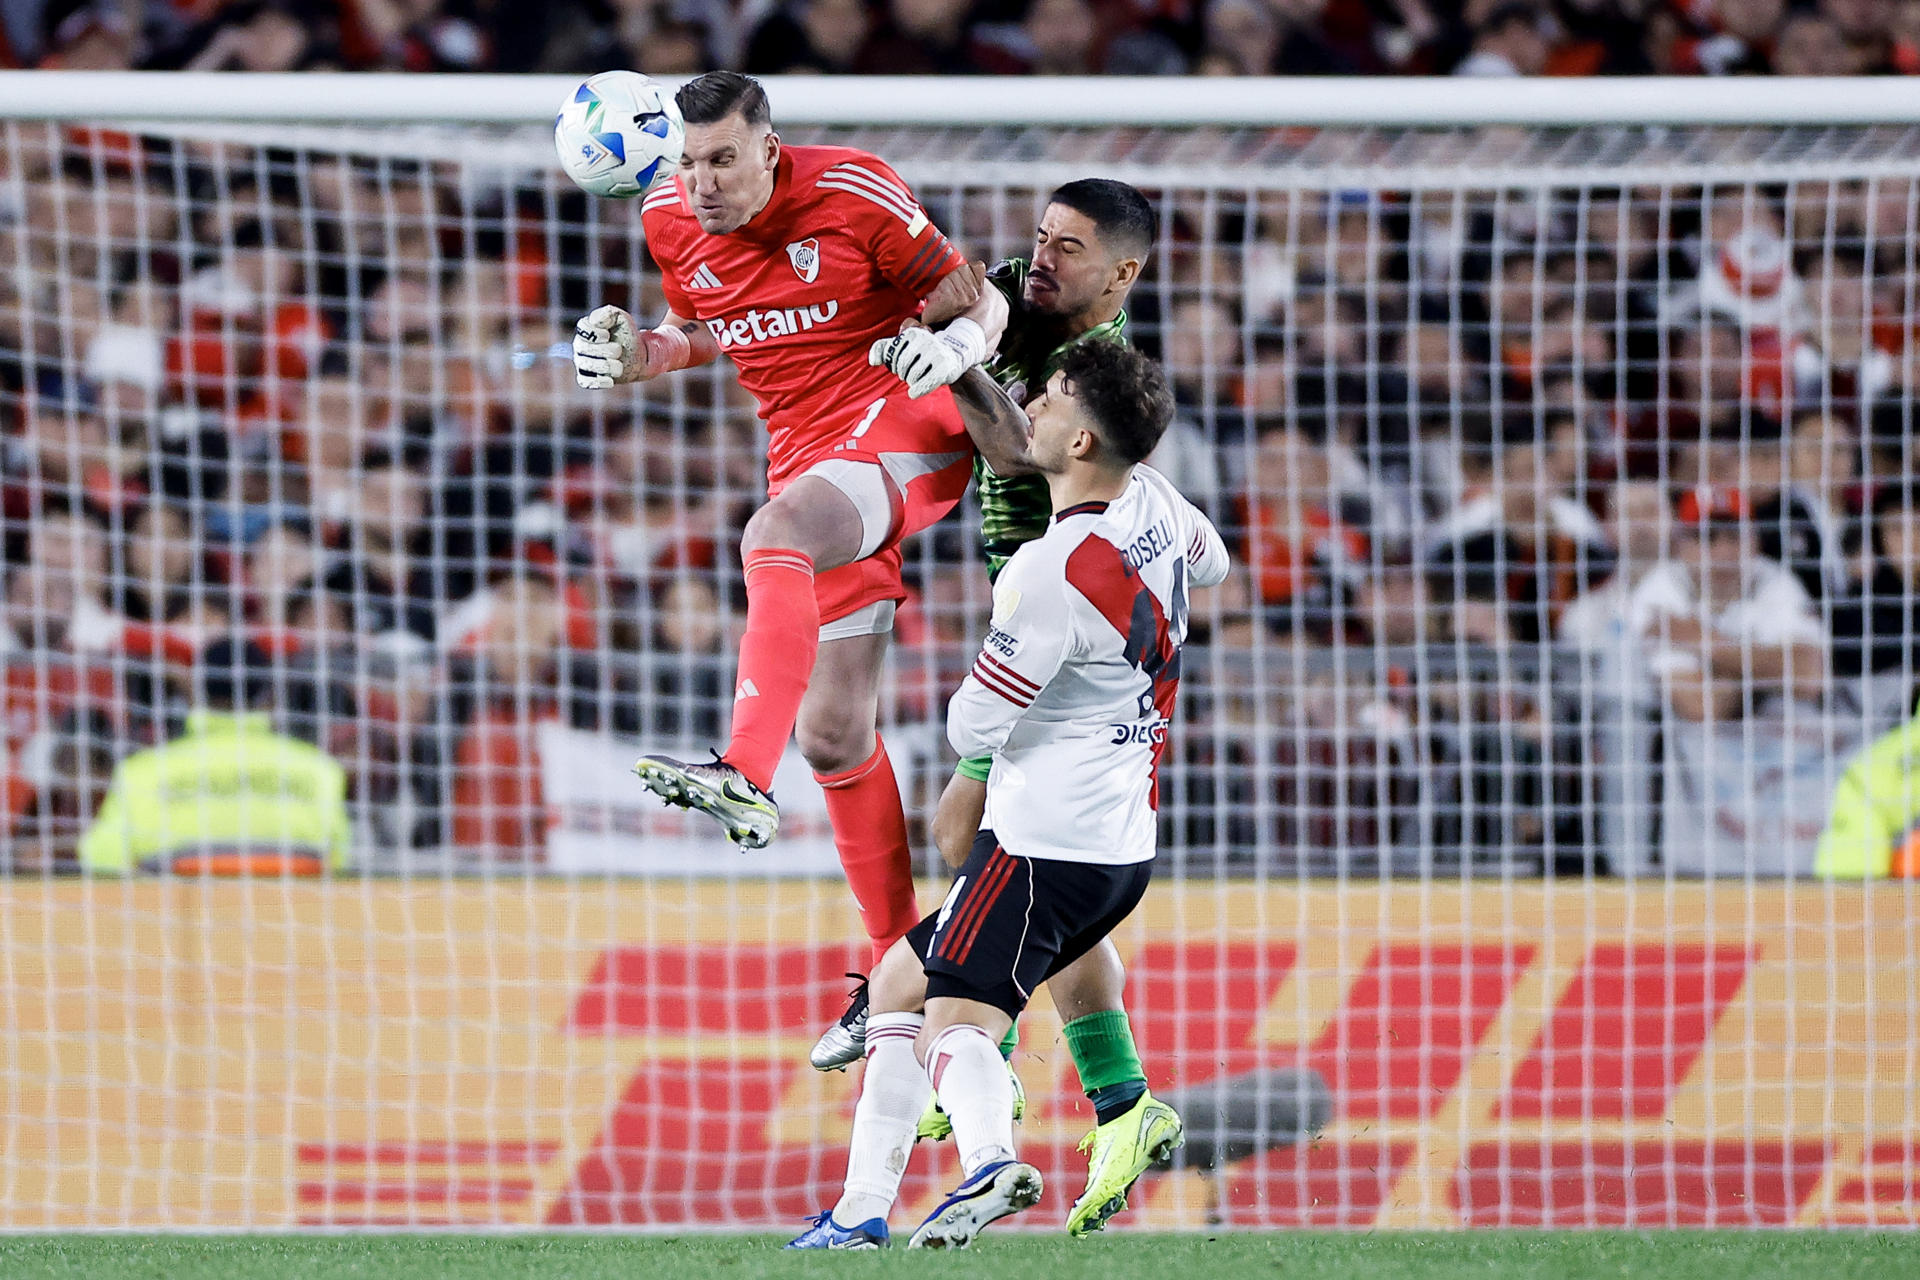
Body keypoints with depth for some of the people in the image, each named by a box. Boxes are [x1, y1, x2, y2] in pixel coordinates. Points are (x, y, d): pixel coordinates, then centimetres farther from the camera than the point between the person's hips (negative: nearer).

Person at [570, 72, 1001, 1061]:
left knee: (775, 534, -37)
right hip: (811, 457, 7)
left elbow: (980, 302, -5)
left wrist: (955, 346, -27)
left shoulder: (853, 193, -13)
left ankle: (745, 777, -53)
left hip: (906, 426, -7)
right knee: (832, 729, 7)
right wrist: (642, 353, 0)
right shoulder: (670, 220, 3)